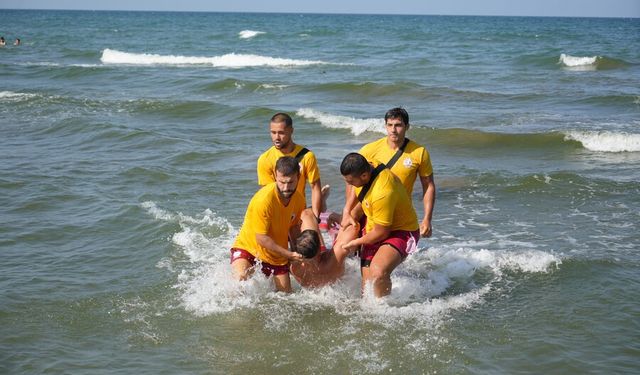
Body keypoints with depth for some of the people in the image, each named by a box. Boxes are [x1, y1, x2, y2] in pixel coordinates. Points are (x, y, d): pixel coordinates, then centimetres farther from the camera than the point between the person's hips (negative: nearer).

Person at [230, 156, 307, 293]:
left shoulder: (299, 199, -6)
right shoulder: (263, 200, -29)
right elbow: (261, 238, -24)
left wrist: (298, 254, 1)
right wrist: (288, 254, -21)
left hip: (277, 255, 6)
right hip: (248, 247, -6)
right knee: (241, 278, -34)